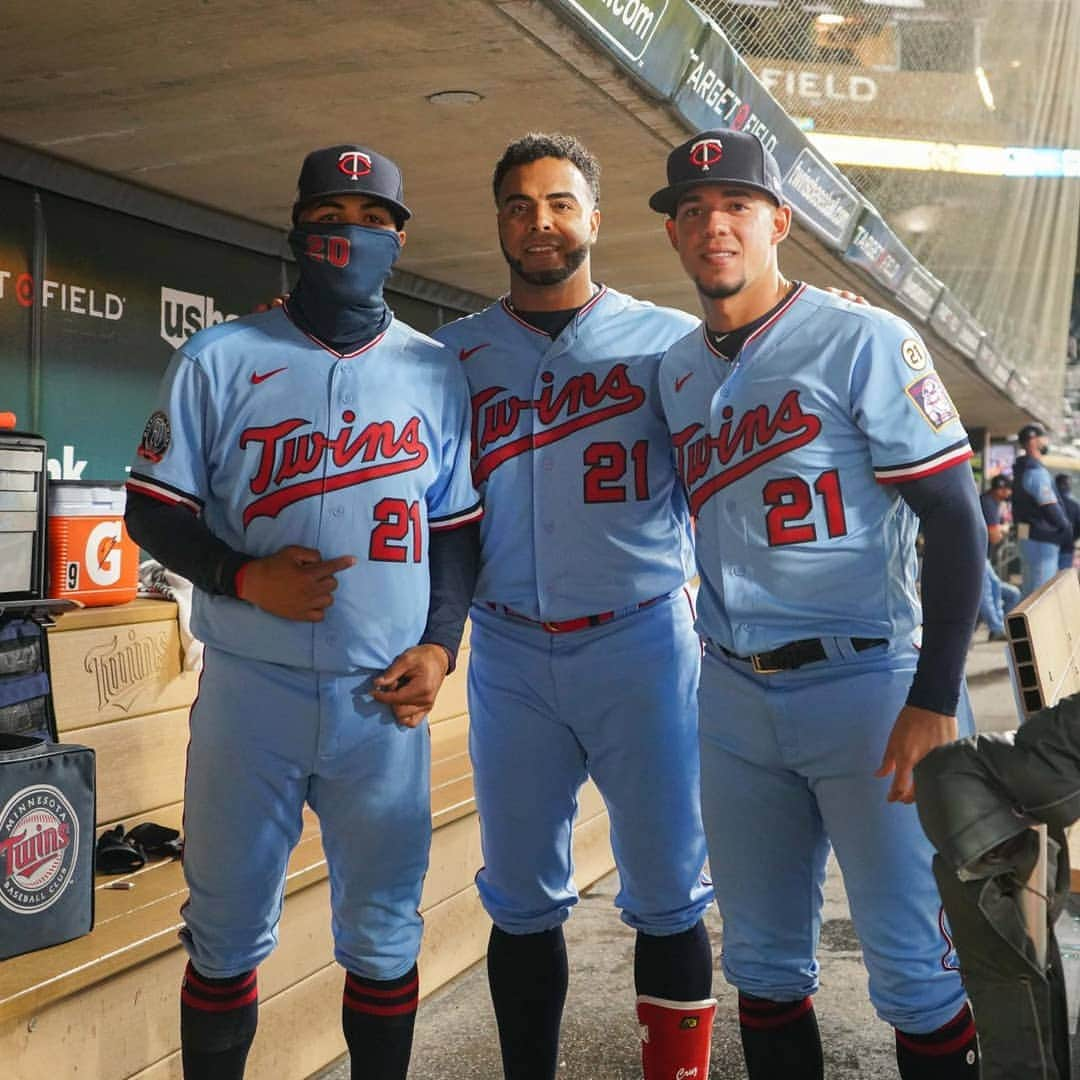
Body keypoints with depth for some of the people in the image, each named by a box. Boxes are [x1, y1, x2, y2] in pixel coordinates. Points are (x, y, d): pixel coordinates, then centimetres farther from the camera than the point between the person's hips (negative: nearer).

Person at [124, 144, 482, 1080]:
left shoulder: (436, 371, 8)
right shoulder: (221, 359, 2)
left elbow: (458, 528, 11)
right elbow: (154, 509, 2)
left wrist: (439, 646, -2)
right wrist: (246, 576, -14)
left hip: (386, 697, 2)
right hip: (250, 687, -1)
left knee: (385, 933, 11)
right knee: (228, 932, 8)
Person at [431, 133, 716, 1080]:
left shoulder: (667, 341, 3)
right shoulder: (454, 354, 8)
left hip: (640, 643, -2)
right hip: (508, 652, 2)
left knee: (667, 893, 5)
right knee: (521, 896, 12)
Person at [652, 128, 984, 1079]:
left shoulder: (863, 341, -7)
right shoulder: (677, 371, 10)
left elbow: (955, 520, -10)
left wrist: (934, 701, -16)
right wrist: (723, 660, 9)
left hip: (867, 687, -5)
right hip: (734, 699, 5)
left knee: (915, 964, 2)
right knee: (764, 960, 15)